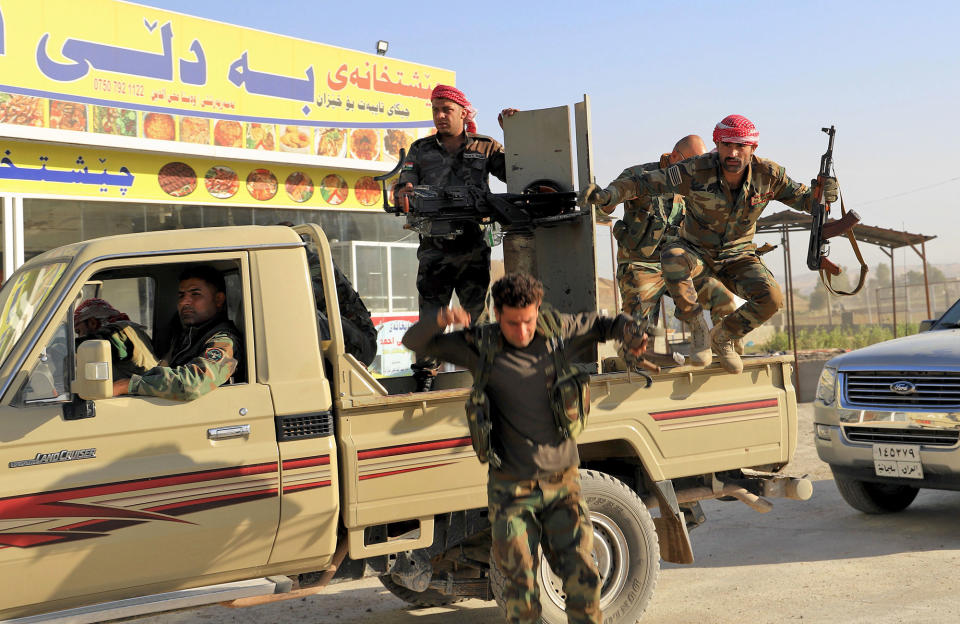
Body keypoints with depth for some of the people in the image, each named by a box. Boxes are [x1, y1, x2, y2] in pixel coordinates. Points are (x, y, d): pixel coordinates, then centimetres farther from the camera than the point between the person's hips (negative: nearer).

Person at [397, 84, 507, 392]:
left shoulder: (485, 147, 10)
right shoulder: (421, 149, 14)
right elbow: (402, 189, 6)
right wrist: (405, 193, -17)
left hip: (474, 247, 0)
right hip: (435, 247, 0)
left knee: (476, 312, 6)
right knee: (431, 312, -3)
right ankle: (425, 376, 3)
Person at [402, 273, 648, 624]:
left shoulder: (555, 330, -1)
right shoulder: (481, 346, -7)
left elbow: (599, 325, 18)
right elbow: (413, 342, -5)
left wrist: (628, 332, -4)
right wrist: (438, 321, -27)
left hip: (562, 485, 2)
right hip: (511, 491, -2)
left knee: (583, 578, 0)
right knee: (521, 588, 1)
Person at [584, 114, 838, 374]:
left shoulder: (768, 175, -14)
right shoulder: (695, 172, -23)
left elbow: (801, 198, -1)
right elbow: (644, 183, -20)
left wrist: (822, 195, -25)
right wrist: (606, 194, -35)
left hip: (738, 256, 2)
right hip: (696, 252, -2)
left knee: (772, 298, -25)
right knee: (672, 257, -39)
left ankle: (722, 337, 5)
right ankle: (698, 328, -17)